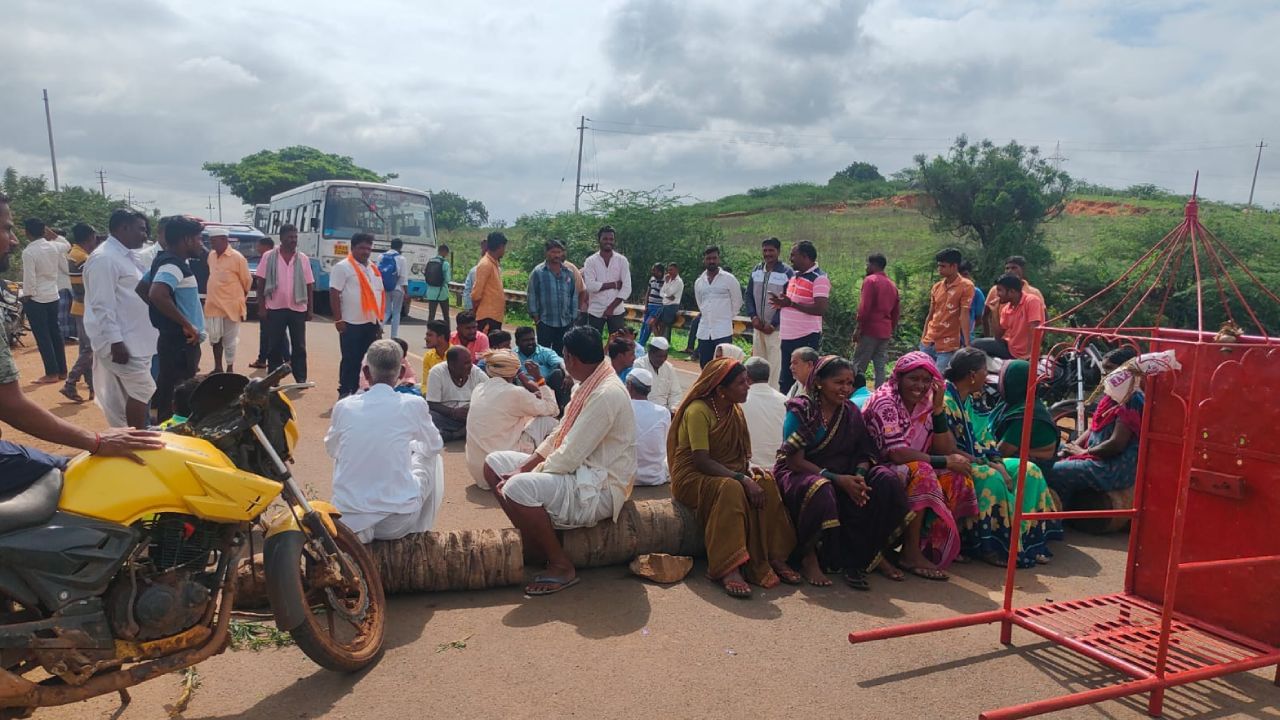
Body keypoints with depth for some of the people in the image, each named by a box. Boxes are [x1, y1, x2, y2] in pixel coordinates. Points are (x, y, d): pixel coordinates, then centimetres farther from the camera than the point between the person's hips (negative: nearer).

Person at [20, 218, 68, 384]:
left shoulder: (28, 252, -16)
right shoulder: (54, 247, 0)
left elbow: (29, 279, -16)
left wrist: (26, 297, -5)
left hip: (36, 299, -6)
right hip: (53, 295, 6)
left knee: (42, 337, 0)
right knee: (55, 333, 12)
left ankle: (51, 373, 3)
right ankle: (62, 371, 16)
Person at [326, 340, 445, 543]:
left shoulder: (344, 407, -2)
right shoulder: (414, 405, -8)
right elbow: (436, 445, 12)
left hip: (347, 522, 2)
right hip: (397, 525, -2)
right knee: (431, 457, 23)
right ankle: (418, 533, 27)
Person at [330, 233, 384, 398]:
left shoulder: (373, 268, 15)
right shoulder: (342, 267, -6)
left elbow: (380, 294, 19)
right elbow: (334, 294, -10)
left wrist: (380, 319, 15)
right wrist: (338, 319, -15)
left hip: (372, 323, 7)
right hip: (352, 323, -7)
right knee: (350, 360, -1)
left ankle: (355, 391, 20)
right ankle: (345, 393, 8)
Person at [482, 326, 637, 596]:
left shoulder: (607, 394, -23)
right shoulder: (590, 385, 8)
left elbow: (569, 457, -25)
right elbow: (559, 436, 12)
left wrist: (522, 476, -14)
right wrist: (523, 468, 0)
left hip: (599, 488, -10)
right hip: (579, 470, 10)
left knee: (518, 488, -32)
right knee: (495, 463, 7)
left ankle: (562, 566, -12)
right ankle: (532, 542, 12)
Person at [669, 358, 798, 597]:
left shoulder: (735, 411, 9)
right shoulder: (698, 411, -17)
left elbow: (739, 454, 11)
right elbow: (702, 461, -24)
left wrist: (749, 467, -12)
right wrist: (741, 478, -31)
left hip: (725, 474, 8)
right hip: (692, 477, -7)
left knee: (766, 482, -18)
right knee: (731, 488, -36)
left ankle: (774, 559, -17)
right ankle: (729, 569, -39)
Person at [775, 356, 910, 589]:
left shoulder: (851, 412, 8)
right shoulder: (801, 410, -10)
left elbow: (864, 453, 5)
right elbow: (794, 460, -16)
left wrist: (859, 476, -19)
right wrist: (837, 479, -23)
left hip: (842, 477, 6)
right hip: (798, 474, -6)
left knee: (886, 480, -16)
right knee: (820, 490, -39)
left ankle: (872, 554, -3)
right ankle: (809, 559, -19)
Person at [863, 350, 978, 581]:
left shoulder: (926, 403, 5)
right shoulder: (884, 401, -15)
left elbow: (947, 451, -2)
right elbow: (897, 453, -24)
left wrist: (938, 407, -11)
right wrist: (945, 461, -19)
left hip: (916, 471, 7)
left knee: (956, 475, -14)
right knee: (921, 472, -32)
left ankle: (932, 545, -7)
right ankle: (911, 553, -22)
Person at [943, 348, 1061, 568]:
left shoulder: (968, 399, 13)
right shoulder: (945, 400, -18)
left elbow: (984, 440, 10)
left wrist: (998, 464, -7)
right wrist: (986, 464, -19)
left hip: (978, 461, 10)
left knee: (1028, 471, -1)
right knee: (991, 478, -35)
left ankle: (1023, 537, -8)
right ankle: (991, 547, -23)